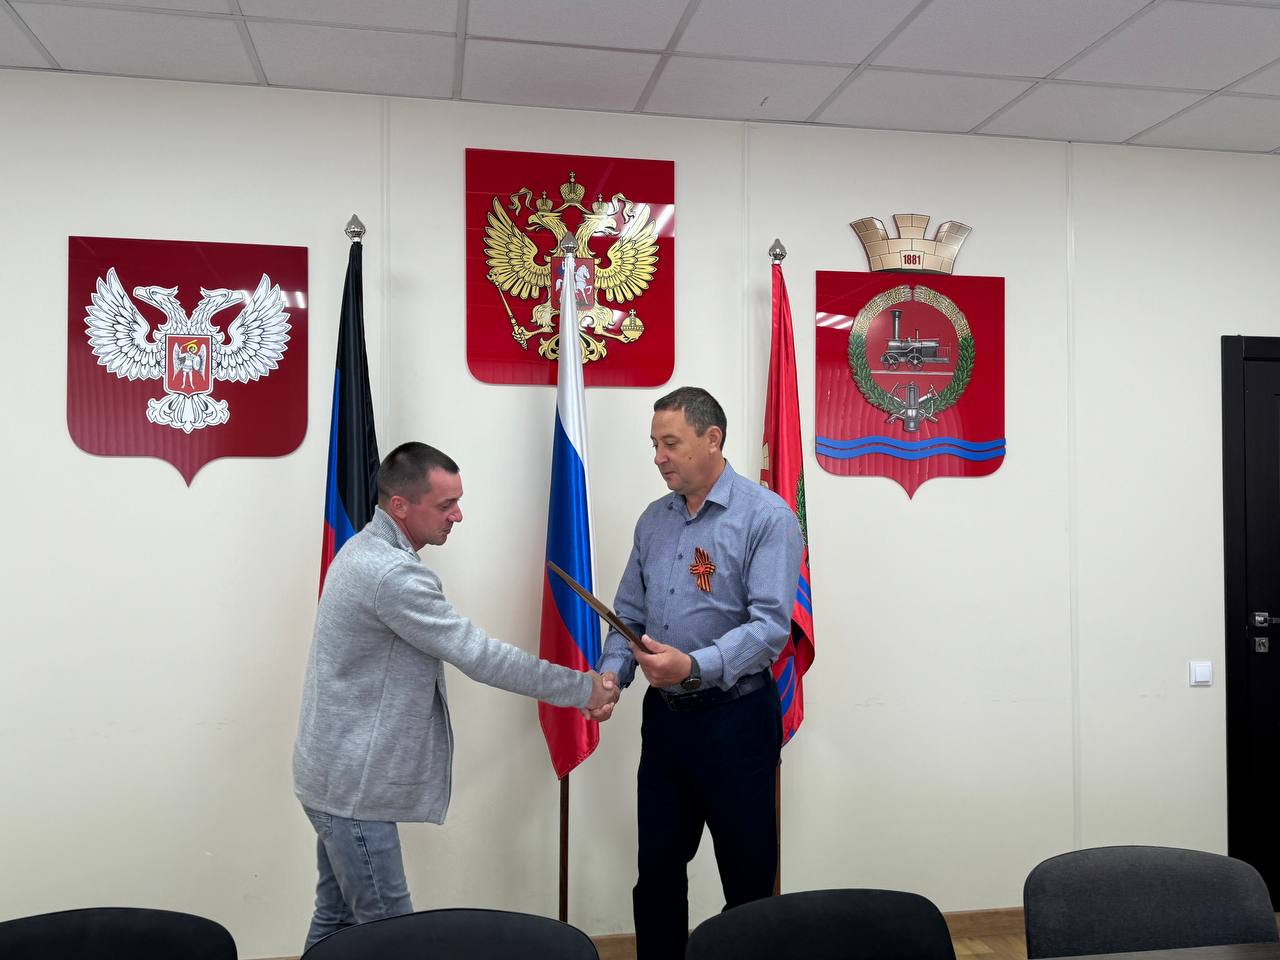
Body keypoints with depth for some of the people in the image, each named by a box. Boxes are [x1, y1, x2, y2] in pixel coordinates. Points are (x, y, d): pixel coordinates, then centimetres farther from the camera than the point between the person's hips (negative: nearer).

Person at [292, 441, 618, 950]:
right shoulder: (392, 573, -24)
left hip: (340, 774, 10)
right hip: (355, 784, -10)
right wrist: (582, 687, -15)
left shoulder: (365, 551, 9)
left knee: (337, 918, 18)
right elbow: (479, 654, -23)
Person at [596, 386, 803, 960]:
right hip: (664, 715, 6)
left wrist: (695, 666, -33)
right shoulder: (653, 520, 8)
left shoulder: (767, 517, -12)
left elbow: (770, 625, -20)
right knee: (657, 869, 15)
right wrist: (612, 673, -8)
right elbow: (628, 615, 11)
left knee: (747, 875, 9)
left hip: (735, 716, -5)